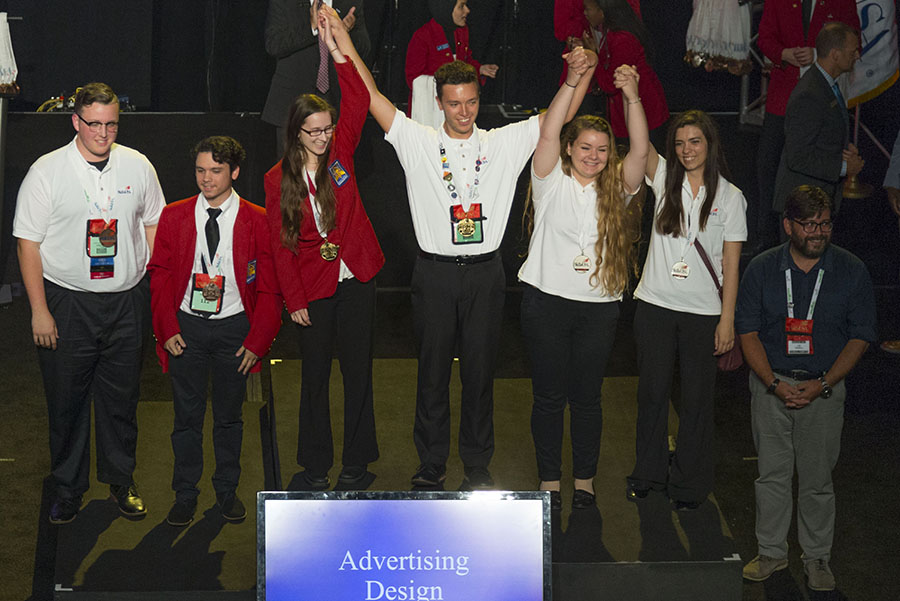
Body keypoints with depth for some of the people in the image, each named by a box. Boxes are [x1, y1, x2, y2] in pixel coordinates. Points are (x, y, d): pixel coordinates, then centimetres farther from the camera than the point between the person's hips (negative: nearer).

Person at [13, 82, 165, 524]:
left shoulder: (137, 166, 2)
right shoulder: (46, 171, -7)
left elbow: (153, 227, 13)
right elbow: (28, 243, -5)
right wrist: (39, 310, -9)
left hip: (126, 302, 2)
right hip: (66, 302, -2)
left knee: (121, 399, 11)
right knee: (66, 401, 7)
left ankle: (121, 481, 30)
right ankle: (67, 491, 23)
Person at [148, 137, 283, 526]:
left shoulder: (256, 221, -3)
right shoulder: (174, 217, 2)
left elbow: (269, 287, -1)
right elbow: (160, 275, 4)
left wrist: (257, 340, -6)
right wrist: (167, 329, -5)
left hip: (234, 326, -1)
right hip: (187, 325, 1)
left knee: (229, 413, 10)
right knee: (187, 413, 5)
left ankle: (227, 490, 25)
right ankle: (185, 494, 18)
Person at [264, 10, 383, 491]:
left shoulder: (340, 152, -1)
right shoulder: (278, 179, -3)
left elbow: (358, 102, -13)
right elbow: (281, 244, -1)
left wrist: (337, 52, -22)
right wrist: (294, 299, -4)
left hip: (355, 279, 1)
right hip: (312, 286, -1)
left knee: (358, 369, 7)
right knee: (315, 375, 9)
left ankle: (356, 461, 19)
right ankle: (315, 464, 21)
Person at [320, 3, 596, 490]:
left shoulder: (504, 144, 6)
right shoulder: (418, 143, 2)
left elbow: (558, 116, 2)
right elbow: (372, 98, -2)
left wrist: (579, 74, -15)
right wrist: (345, 44, -9)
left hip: (485, 271, 1)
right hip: (435, 271, -1)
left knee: (480, 369, 8)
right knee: (433, 369, 6)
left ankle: (478, 464, 20)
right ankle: (431, 464, 18)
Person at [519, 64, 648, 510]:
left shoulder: (615, 189, 5)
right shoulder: (552, 181, -1)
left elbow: (640, 151, -11)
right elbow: (548, 133, -16)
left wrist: (633, 98, -24)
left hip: (599, 306, 2)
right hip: (547, 301, -2)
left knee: (587, 396, 9)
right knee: (549, 395, 6)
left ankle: (585, 482, 21)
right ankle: (549, 481, 17)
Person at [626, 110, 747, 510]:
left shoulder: (729, 196, -1)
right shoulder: (665, 179, 3)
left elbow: (731, 264, -1)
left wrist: (727, 320, -5)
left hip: (704, 312, -2)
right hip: (655, 305, 2)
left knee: (696, 398, 6)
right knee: (652, 391, 10)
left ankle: (689, 483, 20)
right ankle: (648, 473, 27)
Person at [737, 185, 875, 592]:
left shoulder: (851, 271, -4)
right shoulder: (762, 269, -2)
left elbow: (860, 337, -1)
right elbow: (748, 332, 1)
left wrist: (821, 385, -11)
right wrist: (775, 383, -11)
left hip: (824, 386, -1)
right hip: (771, 383, 1)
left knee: (817, 477, 4)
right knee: (772, 473, 5)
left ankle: (817, 557, 20)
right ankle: (771, 552, 20)